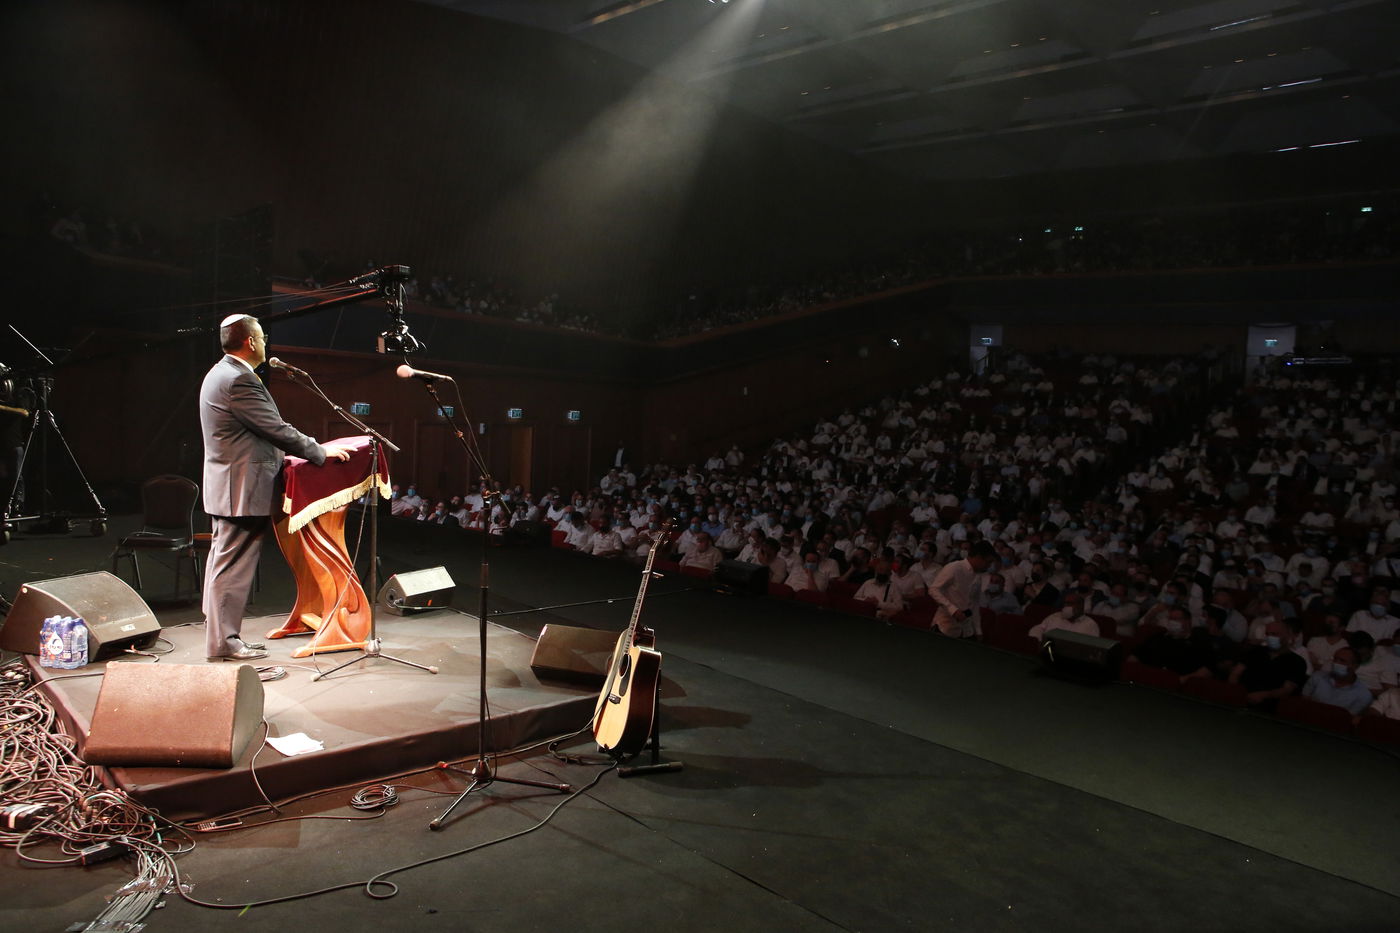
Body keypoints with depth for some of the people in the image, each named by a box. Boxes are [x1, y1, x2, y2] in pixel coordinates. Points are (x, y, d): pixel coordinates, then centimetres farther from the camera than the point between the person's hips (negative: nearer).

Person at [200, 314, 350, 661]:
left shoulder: (221, 374, 15)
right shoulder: (239, 380, -19)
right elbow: (277, 429, -19)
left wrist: (281, 455, 21)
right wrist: (321, 452, -10)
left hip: (227, 487, 11)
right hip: (242, 489, -11)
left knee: (223, 563, 15)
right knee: (233, 566, -4)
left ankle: (219, 636, 25)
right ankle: (224, 643, 4)